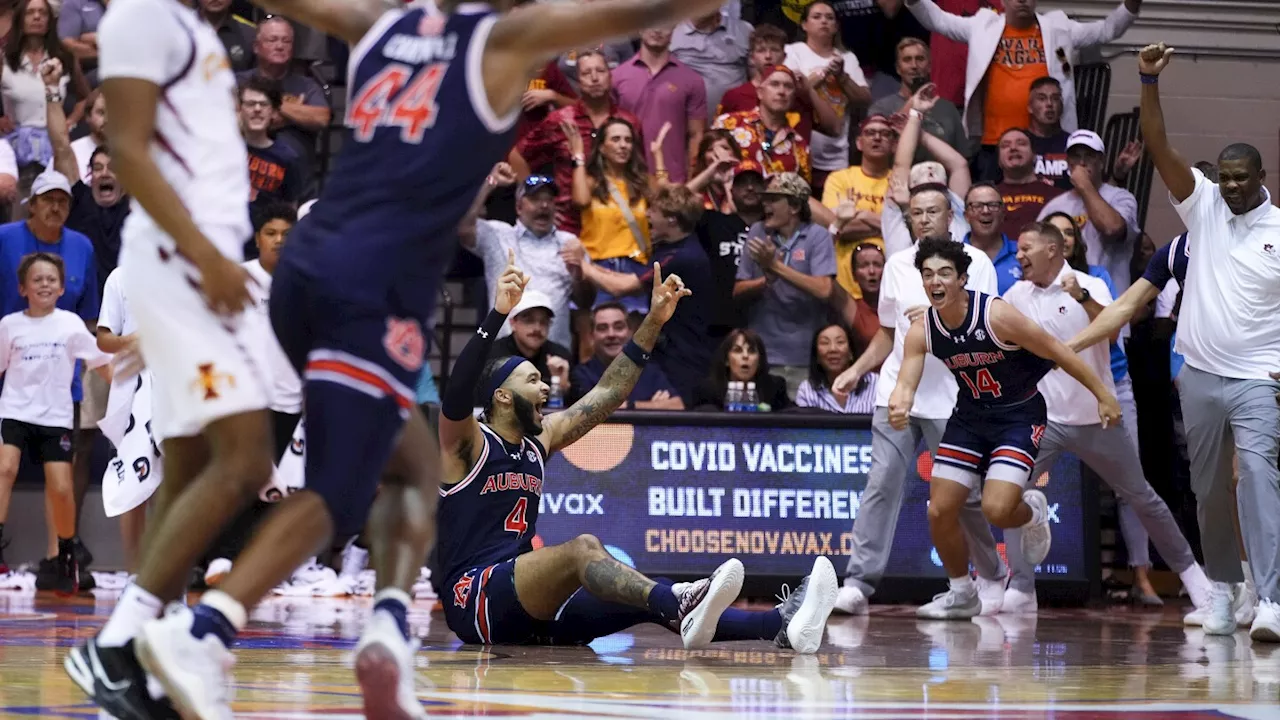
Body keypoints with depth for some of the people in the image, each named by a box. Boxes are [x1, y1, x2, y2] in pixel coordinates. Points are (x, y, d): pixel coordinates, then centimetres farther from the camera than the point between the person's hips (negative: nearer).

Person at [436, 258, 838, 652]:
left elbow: (605, 395, 22)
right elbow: (457, 394, -25)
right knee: (583, 548, -32)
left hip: (529, 609, 8)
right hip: (475, 599, -8)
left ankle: (780, 626, -34)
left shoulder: (539, 439, 19)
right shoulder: (467, 445, -3)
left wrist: (653, 323, 14)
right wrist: (497, 316, -37)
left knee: (649, 600, -13)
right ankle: (681, 607, -62)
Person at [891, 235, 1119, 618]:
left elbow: (1057, 352, -16)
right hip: (970, 415, 5)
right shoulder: (922, 331, -11)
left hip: (1018, 415, -5)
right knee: (939, 511, 0)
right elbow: (906, 383, -15)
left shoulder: (996, 315, -25)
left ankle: (1033, 512, 16)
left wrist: (1103, 395, -12)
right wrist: (899, 407, -41)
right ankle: (962, 594, 22)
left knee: (996, 509, -22)